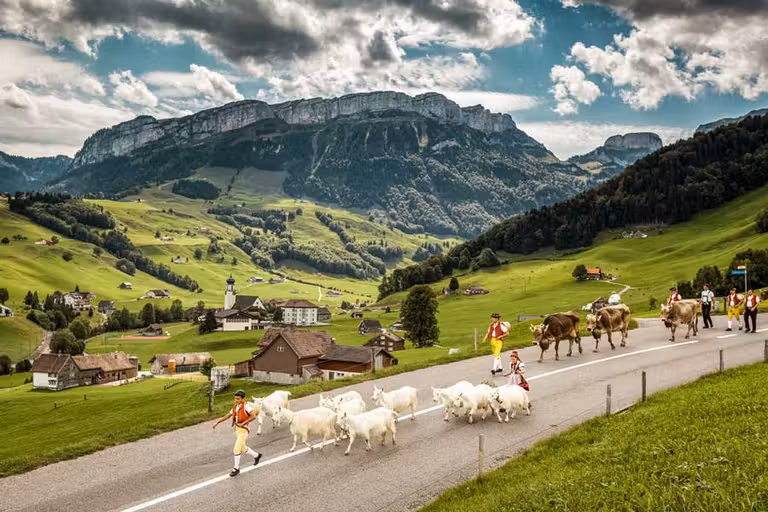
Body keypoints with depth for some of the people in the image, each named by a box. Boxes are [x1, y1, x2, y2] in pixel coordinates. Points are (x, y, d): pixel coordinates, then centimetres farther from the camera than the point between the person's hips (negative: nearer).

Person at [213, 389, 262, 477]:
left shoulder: (246, 406, -14)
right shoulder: (235, 407, 10)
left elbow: (253, 416, -24)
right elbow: (227, 416, 18)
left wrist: (243, 423, -22)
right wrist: (217, 422, 13)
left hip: (243, 430, -8)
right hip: (237, 430, 8)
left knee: (237, 449, -11)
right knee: (243, 449, 18)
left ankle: (236, 469, 1)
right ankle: (257, 455, 42)